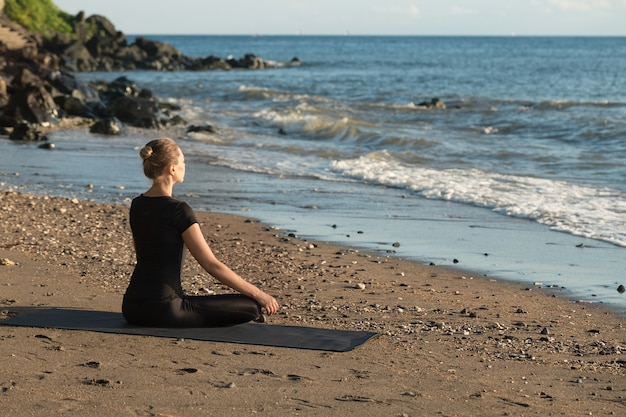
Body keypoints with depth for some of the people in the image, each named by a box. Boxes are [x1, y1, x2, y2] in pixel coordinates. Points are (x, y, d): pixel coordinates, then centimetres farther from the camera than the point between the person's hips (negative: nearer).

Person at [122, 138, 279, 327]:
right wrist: (259, 294, -10)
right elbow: (212, 265, -16)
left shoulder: (137, 205, 8)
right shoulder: (178, 210, -15)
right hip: (162, 310, -9)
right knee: (251, 307, -3)